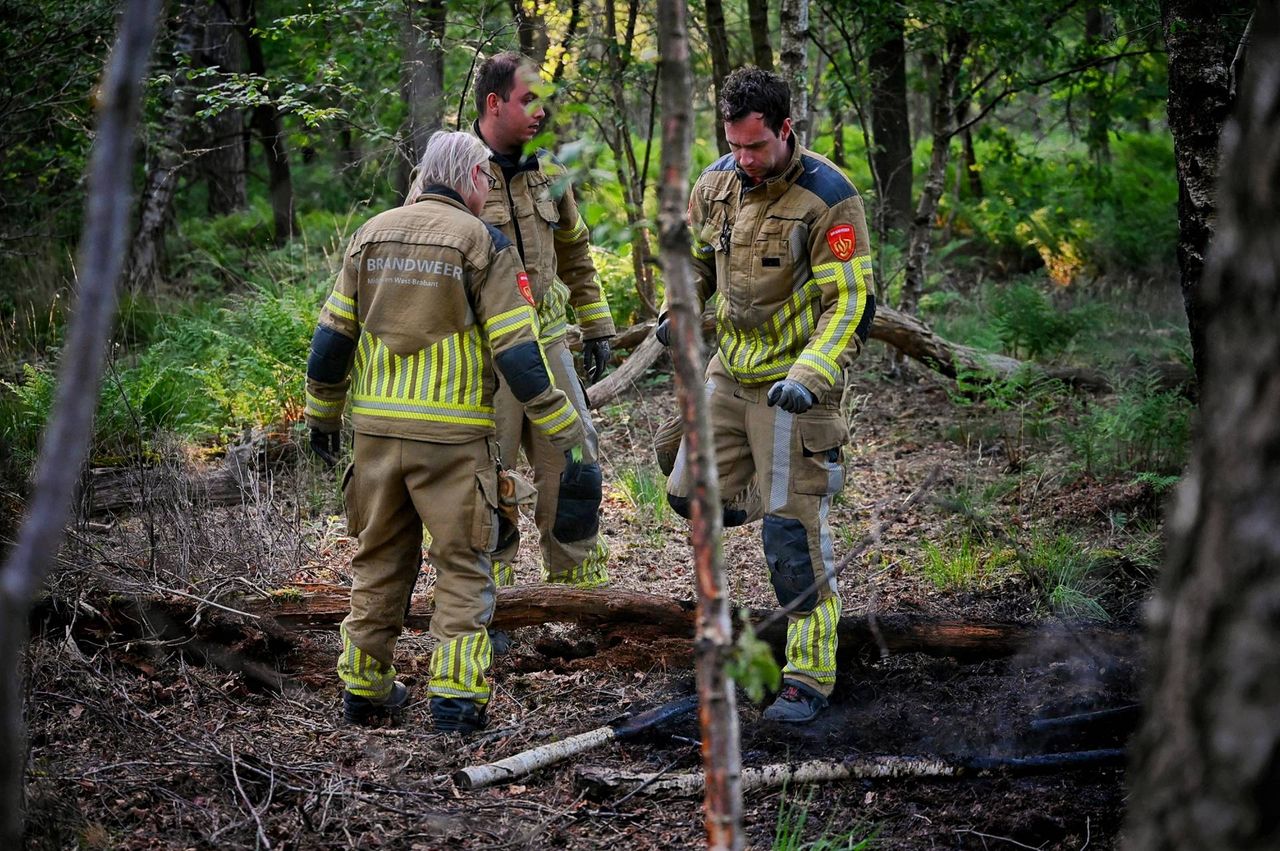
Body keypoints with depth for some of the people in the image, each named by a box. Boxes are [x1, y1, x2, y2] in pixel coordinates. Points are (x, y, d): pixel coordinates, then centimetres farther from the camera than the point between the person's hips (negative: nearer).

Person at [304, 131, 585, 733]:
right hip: (451, 434, -4)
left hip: (375, 427, 5)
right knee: (462, 565, 6)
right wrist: (562, 431, -6)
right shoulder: (483, 243, -6)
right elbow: (517, 350, -11)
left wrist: (323, 414, 21)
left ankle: (364, 687, 22)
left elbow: (332, 336, 10)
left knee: (379, 559, 17)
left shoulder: (372, 234, 9)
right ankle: (455, 694, 1)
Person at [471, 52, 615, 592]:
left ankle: (580, 580, 21)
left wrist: (596, 328, 19)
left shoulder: (548, 174, 9)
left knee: (574, 466, 7)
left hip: (546, 341, 5)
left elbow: (575, 257, 21)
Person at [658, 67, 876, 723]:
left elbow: (852, 304, -19)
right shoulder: (716, 185, 1)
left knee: (793, 535, -8)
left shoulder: (828, 198, -19)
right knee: (691, 497, 13)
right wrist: (676, 311, -3)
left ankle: (810, 678, 2)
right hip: (730, 371, 7)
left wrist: (808, 376, -32)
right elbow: (695, 257, 18)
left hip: (795, 382, -7)